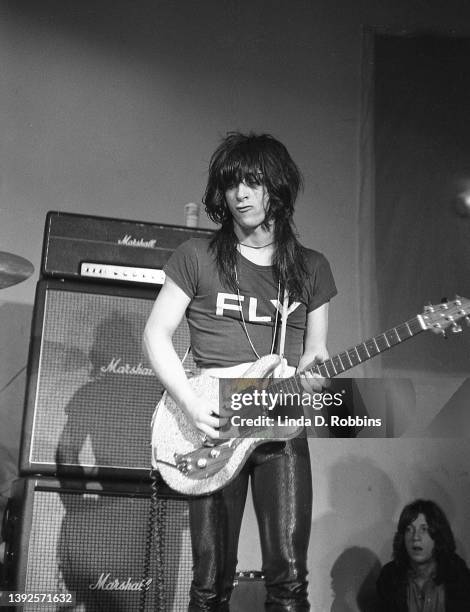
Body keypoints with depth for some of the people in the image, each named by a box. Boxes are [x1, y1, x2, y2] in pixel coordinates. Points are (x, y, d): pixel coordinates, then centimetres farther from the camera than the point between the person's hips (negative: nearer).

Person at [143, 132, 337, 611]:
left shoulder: (311, 268, 12)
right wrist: (191, 404, -9)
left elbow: (315, 351, 15)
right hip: (213, 427, -1)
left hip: (283, 427, 2)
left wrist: (316, 369, -10)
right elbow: (156, 333, 4)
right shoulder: (198, 257, 4)